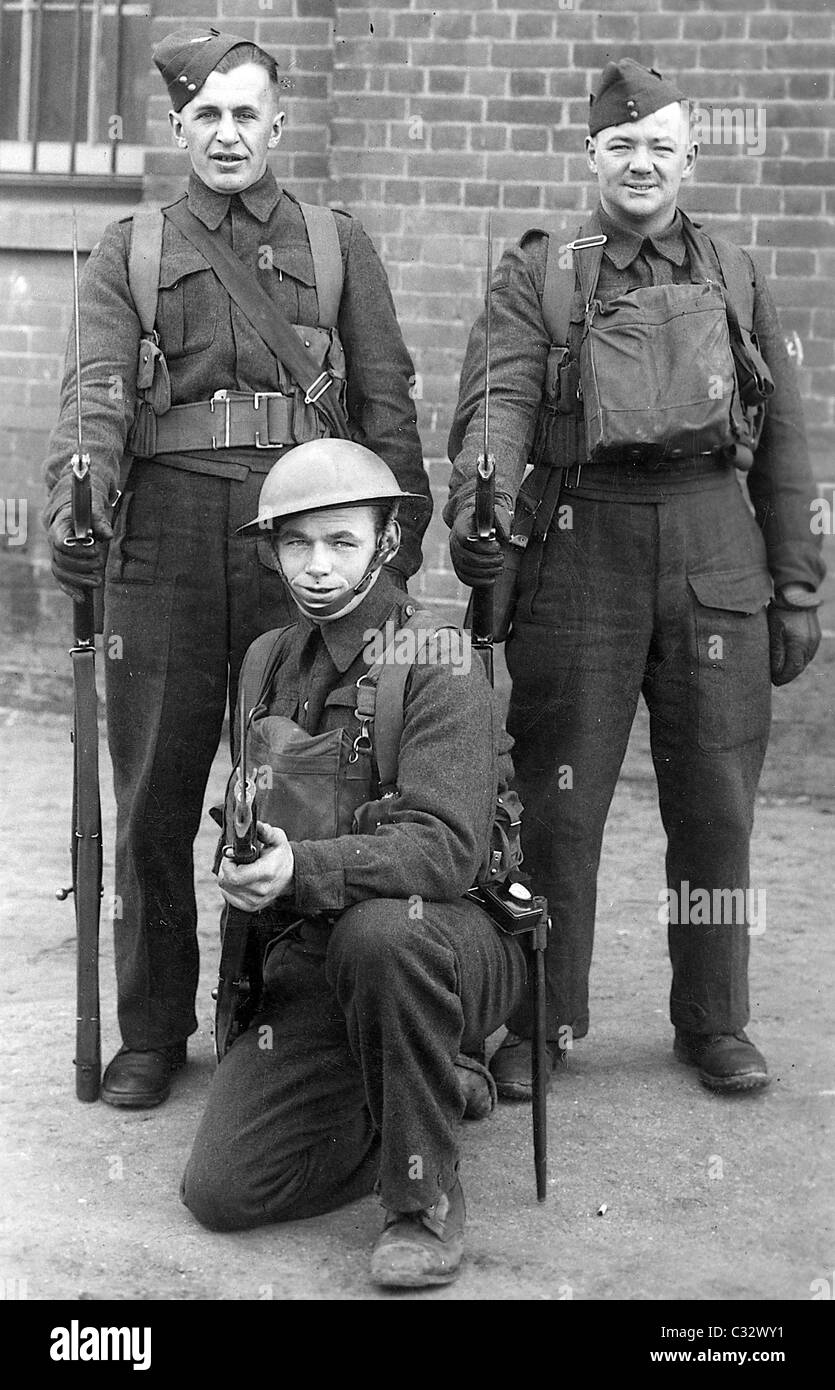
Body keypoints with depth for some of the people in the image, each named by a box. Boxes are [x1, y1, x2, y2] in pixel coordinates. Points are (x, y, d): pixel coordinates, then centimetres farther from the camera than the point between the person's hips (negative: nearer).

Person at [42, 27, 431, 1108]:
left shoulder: (339, 246, 13)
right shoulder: (129, 252, 12)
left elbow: (386, 403, 7)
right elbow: (95, 392, -4)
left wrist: (399, 546, -4)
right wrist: (73, 511, -23)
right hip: (165, 539, 0)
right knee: (153, 802, 5)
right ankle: (151, 1033, 17)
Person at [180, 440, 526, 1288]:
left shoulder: (440, 669, -13)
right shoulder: (269, 662, 10)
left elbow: (443, 850, -26)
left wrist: (303, 870, -39)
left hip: (455, 944, -6)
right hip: (307, 968, 6)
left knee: (380, 932, -42)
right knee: (221, 1191, -9)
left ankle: (426, 1202, -22)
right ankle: (444, 1090, 13)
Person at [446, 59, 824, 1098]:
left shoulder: (734, 279, 14)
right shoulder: (536, 274, 6)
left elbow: (782, 445, 13)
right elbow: (499, 397, -10)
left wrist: (797, 590, 8)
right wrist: (477, 503, -31)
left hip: (714, 559, 2)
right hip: (579, 551, -2)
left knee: (715, 804, 7)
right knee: (557, 805, 2)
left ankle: (715, 1023, 21)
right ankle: (540, 1023, 15)